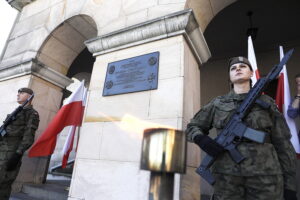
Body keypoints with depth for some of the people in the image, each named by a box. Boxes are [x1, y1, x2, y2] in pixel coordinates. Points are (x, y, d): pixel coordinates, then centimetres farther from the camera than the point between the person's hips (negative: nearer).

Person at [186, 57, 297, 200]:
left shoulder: (266, 102, 8)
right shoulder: (217, 103, 7)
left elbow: (282, 144, 7)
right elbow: (192, 127, 12)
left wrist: (290, 184, 3)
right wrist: (202, 140, -10)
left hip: (265, 175, 1)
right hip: (227, 174, 0)